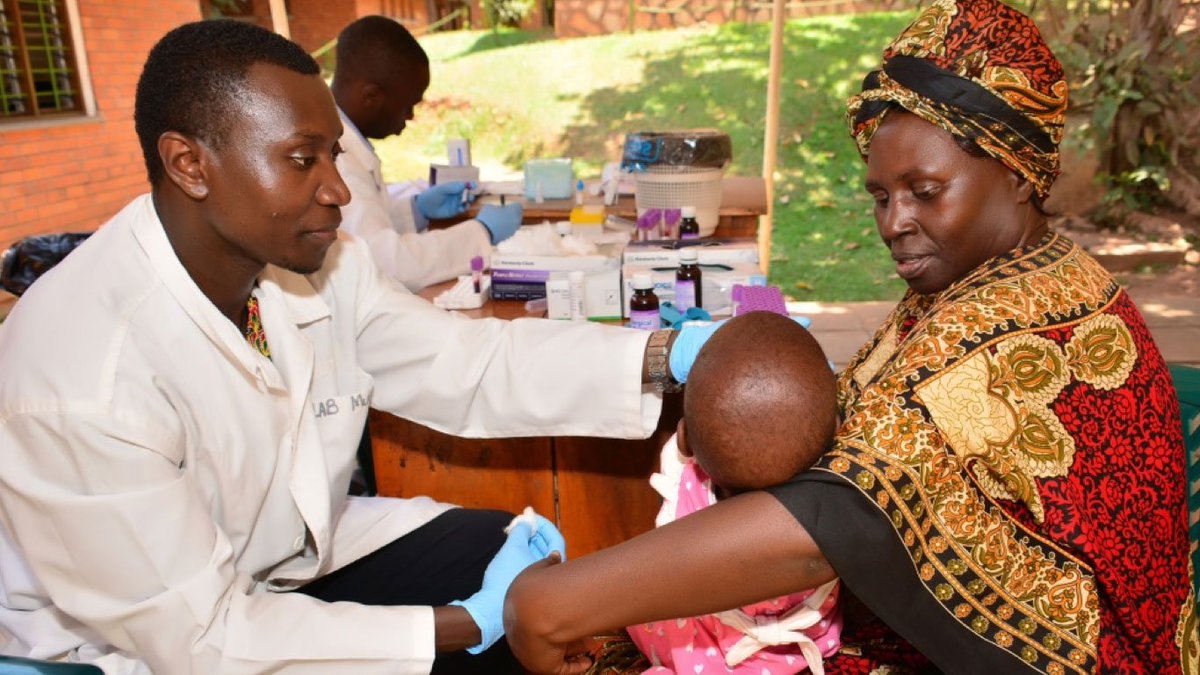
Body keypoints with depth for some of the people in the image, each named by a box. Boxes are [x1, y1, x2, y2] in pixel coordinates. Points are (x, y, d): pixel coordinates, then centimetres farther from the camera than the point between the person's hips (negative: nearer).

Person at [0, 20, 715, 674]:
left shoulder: (316, 259, -13)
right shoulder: (81, 376, -30)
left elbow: (465, 363, -10)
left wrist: (670, 356, -22)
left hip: (296, 552, 6)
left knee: (543, 576, -2)